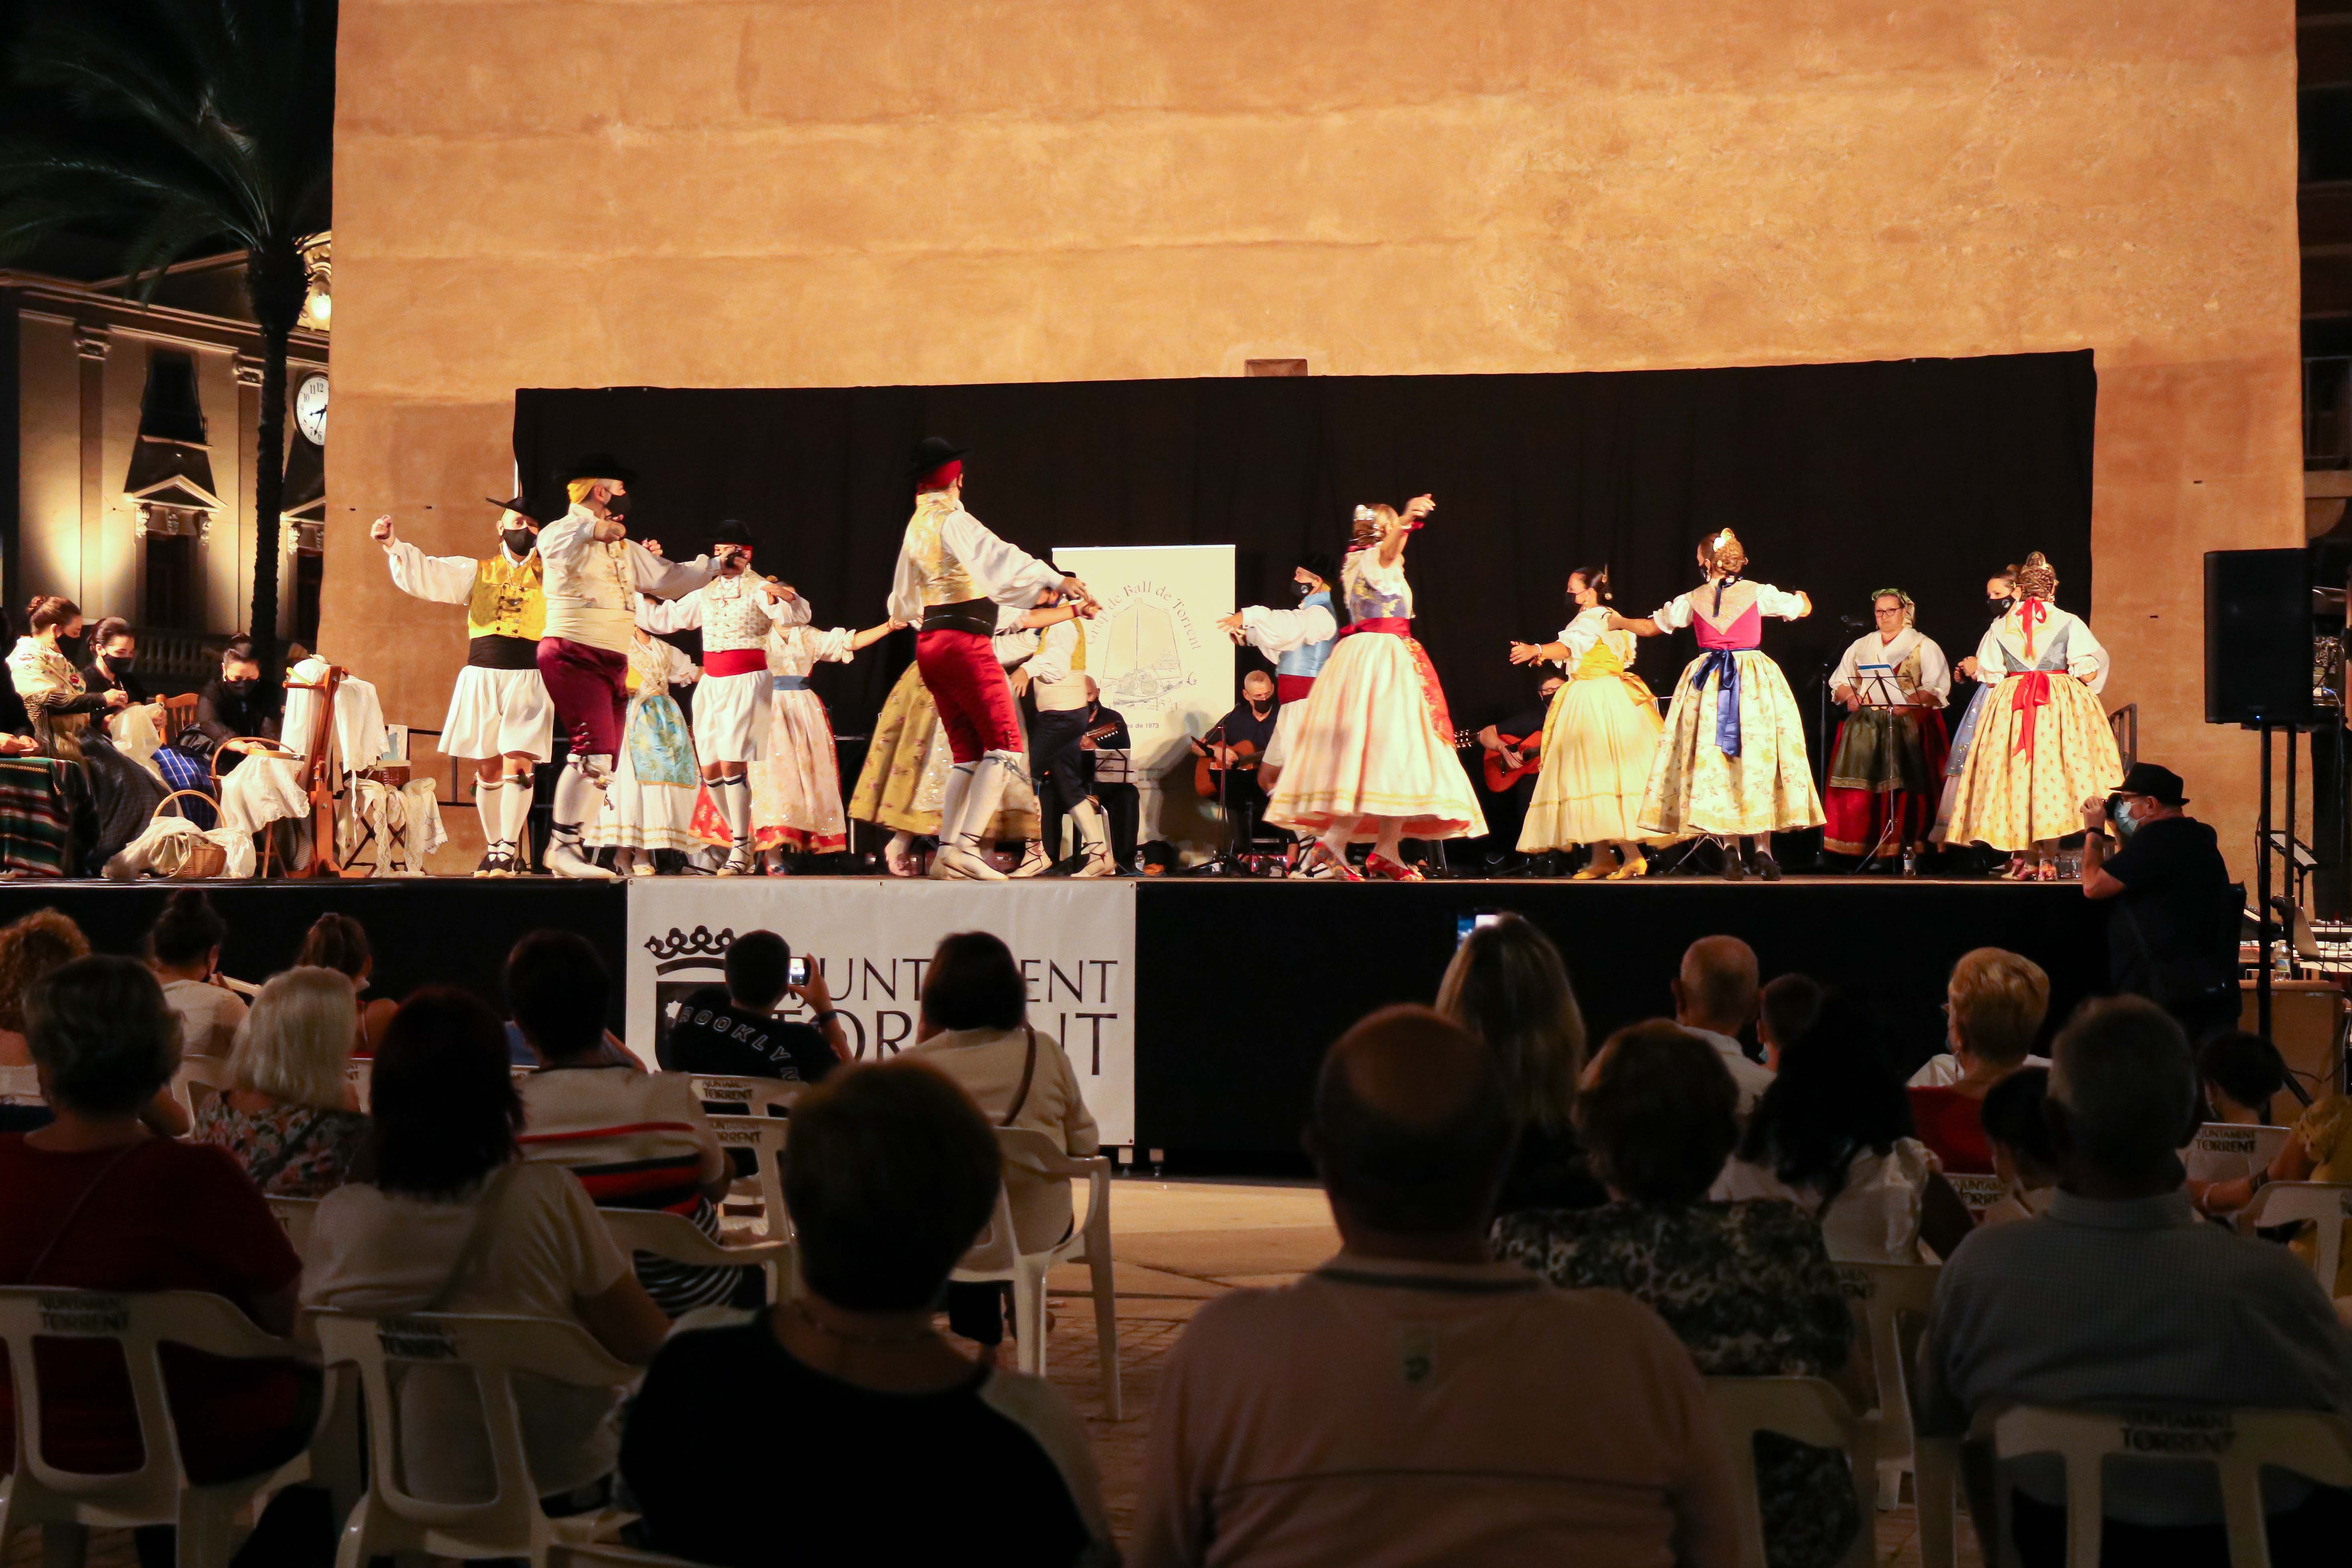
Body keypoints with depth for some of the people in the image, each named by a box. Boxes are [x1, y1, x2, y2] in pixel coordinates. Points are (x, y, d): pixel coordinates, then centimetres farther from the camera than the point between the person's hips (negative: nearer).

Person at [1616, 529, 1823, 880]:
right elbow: (1804, 609, 13)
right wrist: (1800, 595, 37)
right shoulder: (1759, 594, -1)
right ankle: (1763, 849, -5)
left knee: (1714, 762, 5)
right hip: (1755, 681, -1)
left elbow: (1649, 627, 14)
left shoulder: (1692, 600, 2)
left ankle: (1731, 848, -4)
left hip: (1707, 684, 1)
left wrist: (1617, 622, 33)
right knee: (1757, 758, 2)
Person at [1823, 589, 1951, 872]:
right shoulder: (1860, 646, 22)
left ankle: (1910, 851, -13)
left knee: (1904, 786, -14)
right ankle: (1871, 849, -6)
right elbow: (1838, 683, 18)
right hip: (1864, 726, 4)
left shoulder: (1924, 646, 9)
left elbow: (1936, 689, -3)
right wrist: (1850, 697, -4)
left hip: (1907, 724, -4)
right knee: (1862, 788, -8)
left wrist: (1909, 703, -20)